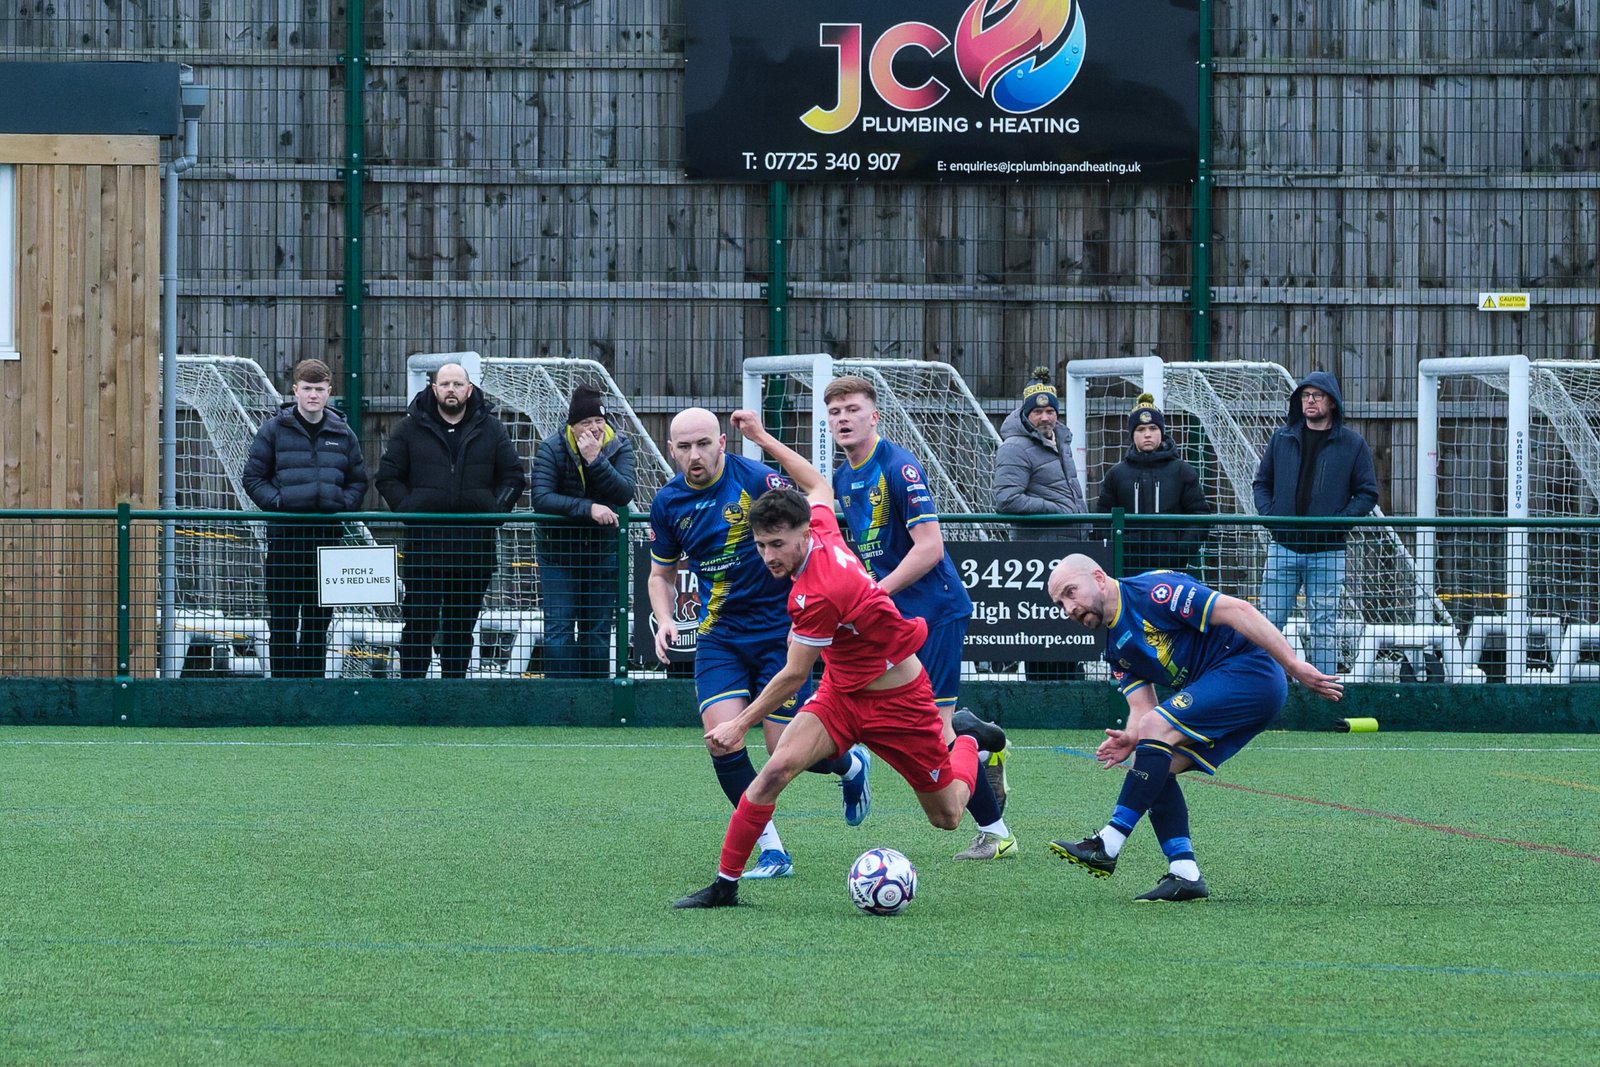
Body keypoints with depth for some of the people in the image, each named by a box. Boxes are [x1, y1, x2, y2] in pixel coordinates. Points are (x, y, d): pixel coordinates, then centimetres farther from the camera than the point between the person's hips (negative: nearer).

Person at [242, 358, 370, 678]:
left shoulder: (341, 433, 8)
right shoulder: (274, 430, 0)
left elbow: (358, 481, 15)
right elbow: (253, 477, 2)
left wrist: (344, 505, -3)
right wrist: (277, 502, -12)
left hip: (327, 534, 3)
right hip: (284, 533, -3)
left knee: (319, 616, 8)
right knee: (282, 615, -1)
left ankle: (313, 678, 15)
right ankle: (282, 679, 3)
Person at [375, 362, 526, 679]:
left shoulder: (490, 429, 8)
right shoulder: (412, 428, 5)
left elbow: (514, 476, 13)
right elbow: (388, 477, 8)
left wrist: (496, 508, -2)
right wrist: (407, 508, -7)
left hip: (475, 543, 2)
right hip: (424, 543, -2)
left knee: (462, 625, 9)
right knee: (418, 622, -3)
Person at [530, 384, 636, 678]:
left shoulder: (620, 446, -5)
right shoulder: (552, 448, -11)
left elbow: (625, 494, -19)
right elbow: (541, 498, -21)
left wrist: (595, 459, -29)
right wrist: (588, 508, -30)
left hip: (603, 551, 2)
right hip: (559, 551, -2)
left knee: (598, 629, 7)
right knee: (559, 629, -8)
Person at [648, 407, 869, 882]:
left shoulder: (758, 480, -14)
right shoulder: (668, 503, 1)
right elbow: (662, 572, 16)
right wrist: (665, 620, -3)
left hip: (778, 630, -4)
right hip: (719, 637, 4)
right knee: (722, 738, -15)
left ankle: (851, 766, 32)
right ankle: (772, 851, -2)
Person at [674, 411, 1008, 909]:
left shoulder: (817, 595, -33)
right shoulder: (823, 532, -11)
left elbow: (793, 677, -21)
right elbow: (819, 486, 14)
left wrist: (741, 724, -10)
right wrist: (764, 438, 18)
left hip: (897, 702, -7)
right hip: (841, 691, 7)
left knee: (947, 817, 10)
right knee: (777, 769, -16)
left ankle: (963, 739, 42)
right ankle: (725, 883, -12)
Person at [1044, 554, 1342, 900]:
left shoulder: (1152, 591, -12)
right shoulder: (1118, 649, 16)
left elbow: (1236, 611, -17)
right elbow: (1142, 709, 9)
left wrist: (1295, 666, -22)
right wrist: (1131, 739, -16)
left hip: (1250, 668, -10)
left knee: (1154, 729, -20)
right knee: (1152, 763, 2)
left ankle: (1107, 847, -22)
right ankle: (1184, 875, -5)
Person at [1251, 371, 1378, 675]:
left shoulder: (1352, 444, 2)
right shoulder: (1282, 439, 9)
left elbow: (1368, 493, 2)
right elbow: (1262, 483, 16)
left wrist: (1338, 521, -12)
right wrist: (1268, 514, -3)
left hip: (1327, 552, -2)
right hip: (1283, 548, 2)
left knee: (1323, 630, 2)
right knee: (1268, 623, 0)